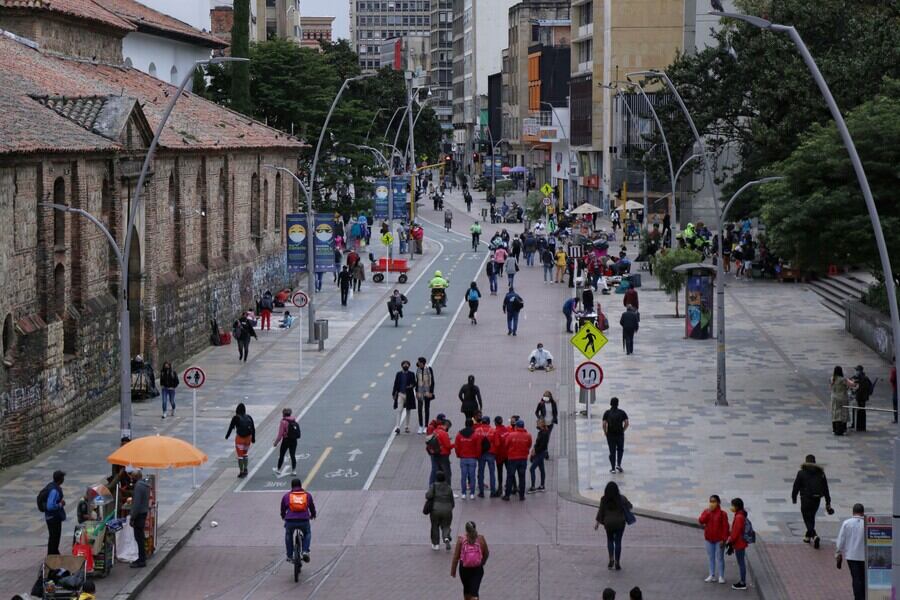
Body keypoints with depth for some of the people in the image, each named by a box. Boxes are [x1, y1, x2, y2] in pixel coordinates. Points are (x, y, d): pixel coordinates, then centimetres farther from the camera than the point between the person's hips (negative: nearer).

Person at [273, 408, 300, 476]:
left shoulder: (283, 422, -15)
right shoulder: (294, 421, 3)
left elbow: (280, 434, -15)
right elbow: (298, 433, 7)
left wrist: (276, 442, -6)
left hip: (286, 440, -5)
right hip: (294, 441, 5)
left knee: (281, 455, 11)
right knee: (293, 455, 11)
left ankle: (278, 470, 22)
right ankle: (294, 470, 11)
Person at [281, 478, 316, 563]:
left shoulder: (286, 496, 14)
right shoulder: (307, 495, 15)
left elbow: (283, 509, 26)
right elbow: (312, 507, 28)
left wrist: (283, 517, 48)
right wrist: (313, 515, 50)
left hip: (290, 521, 0)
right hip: (304, 521, 0)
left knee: (288, 535, 30)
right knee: (307, 534, 30)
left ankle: (290, 556, 29)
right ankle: (305, 551, 9)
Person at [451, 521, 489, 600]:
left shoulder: (461, 539, -10)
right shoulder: (481, 538, -6)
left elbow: (456, 556, -7)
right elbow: (486, 553, 7)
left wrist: (453, 570, 3)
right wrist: (482, 563, 26)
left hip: (464, 568, 1)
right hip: (477, 569, 0)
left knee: (466, 589, 23)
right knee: (474, 591, -3)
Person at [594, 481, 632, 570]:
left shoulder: (604, 500, -12)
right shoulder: (621, 498, -11)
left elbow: (601, 512, -7)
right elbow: (629, 506, 5)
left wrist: (597, 522, 4)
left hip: (608, 523, 0)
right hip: (620, 523, 0)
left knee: (610, 540, 22)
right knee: (618, 542, 8)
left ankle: (611, 559, 9)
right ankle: (617, 563, 7)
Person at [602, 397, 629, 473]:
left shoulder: (607, 413, -4)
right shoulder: (622, 412, -3)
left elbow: (604, 424, -12)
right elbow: (626, 423, -8)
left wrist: (605, 432, 4)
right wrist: (623, 430, 7)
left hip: (610, 435, 0)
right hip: (620, 435, 0)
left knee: (612, 451, 9)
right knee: (620, 450, 22)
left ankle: (613, 468, 10)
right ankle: (619, 464, 9)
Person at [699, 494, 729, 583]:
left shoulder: (722, 513, -10)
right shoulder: (706, 511, 3)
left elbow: (725, 527, -11)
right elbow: (701, 521, -12)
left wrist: (724, 539, -15)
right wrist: (708, 512, -20)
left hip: (719, 540, -4)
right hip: (709, 539, 5)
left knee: (719, 558, 2)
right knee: (711, 558, 12)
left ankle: (721, 576, 9)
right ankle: (712, 576, 20)